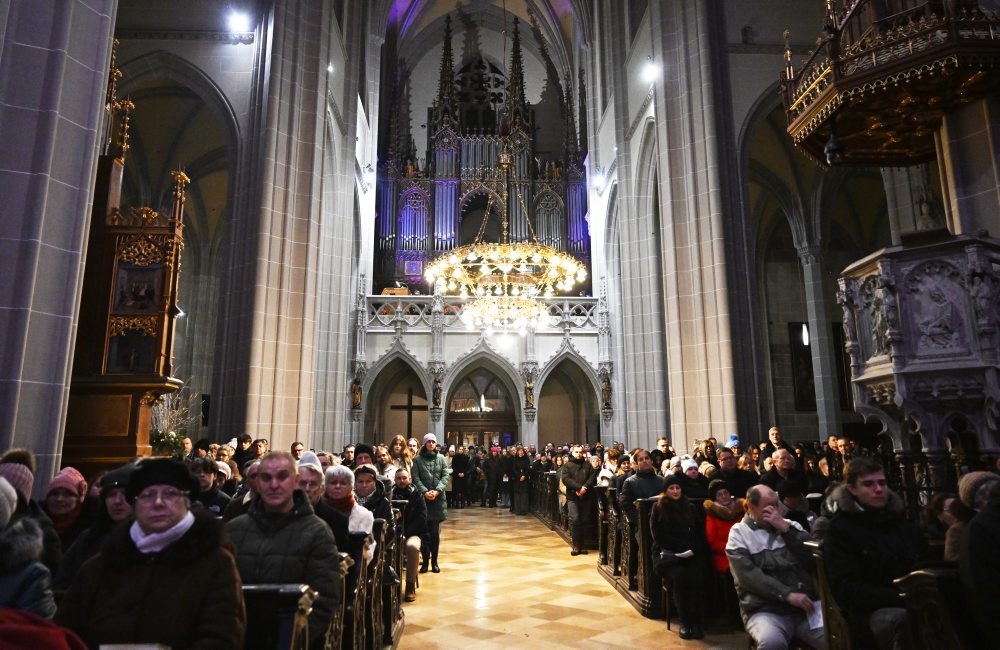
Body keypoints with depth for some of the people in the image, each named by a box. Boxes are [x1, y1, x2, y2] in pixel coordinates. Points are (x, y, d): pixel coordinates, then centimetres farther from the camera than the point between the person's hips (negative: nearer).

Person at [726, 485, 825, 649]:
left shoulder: (790, 525, 16)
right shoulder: (739, 533, 3)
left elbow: (816, 558, 2)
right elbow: (748, 575, -10)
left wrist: (786, 529, -5)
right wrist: (787, 594, -18)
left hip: (805, 607, 4)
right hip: (765, 611, -3)